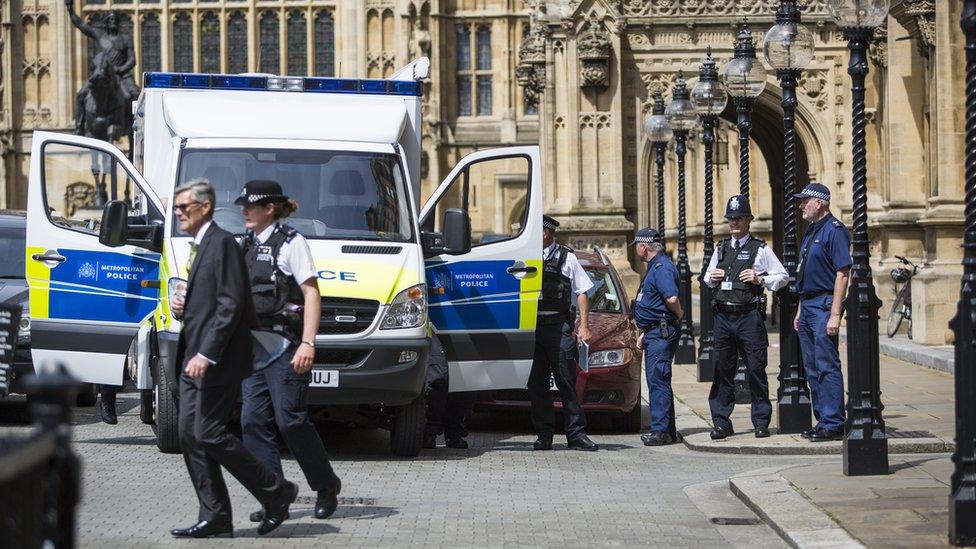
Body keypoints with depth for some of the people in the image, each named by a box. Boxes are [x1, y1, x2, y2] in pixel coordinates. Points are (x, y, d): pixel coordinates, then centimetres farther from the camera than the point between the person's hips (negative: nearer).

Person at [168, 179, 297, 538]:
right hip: (194, 360, 10)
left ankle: (277, 493, 1)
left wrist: (206, 354, -23)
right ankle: (214, 518, 7)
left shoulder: (222, 244, -11)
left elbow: (231, 304, -19)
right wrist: (181, 307, 6)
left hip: (218, 360, -10)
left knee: (208, 433, -12)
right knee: (190, 435, 4)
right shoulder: (197, 247, 19)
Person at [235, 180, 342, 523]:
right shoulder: (248, 246, 16)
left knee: (290, 420, -7)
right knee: (253, 420, 0)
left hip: (285, 347, -7)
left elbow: (312, 294, -11)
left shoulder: (291, 243, -6)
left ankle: (327, 487, 12)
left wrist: (308, 344, -19)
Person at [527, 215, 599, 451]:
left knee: (567, 382, -3)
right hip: (531, 326, 3)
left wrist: (584, 326, -1)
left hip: (559, 326, -3)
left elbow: (582, 294, 7)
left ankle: (576, 434, -1)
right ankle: (544, 435, 8)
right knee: (537, 384, 2)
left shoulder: (566, 258, 6)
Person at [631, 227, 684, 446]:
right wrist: (643, 333, 25)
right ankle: (666, 430, 17)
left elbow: (672, 298, -29)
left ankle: (661, 430, -14)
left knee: (658, 381, -12)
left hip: (661, 334, -11)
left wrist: (679, 314, -9)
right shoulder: (656, 267, 20)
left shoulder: (662, 268, -15)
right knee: (657, 381, 13)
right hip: (654, 333, 11)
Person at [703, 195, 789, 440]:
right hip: (723, 316, 4)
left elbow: (783, 276, 3)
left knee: (756, 369, -3)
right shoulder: (720, 249, 15)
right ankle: (721, 422, 10)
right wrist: (712, 278, 4)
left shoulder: (760, 249, 2)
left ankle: (761, 421, 4)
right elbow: (707, 278, 26)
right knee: (722, 369, 5)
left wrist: (760, 279, -11)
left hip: (749, 316, -4)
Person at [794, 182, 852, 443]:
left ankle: (833, 424, -7)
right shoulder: (811, 231, 17)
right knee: (813, 369, 11)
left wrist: (835, 314, -22)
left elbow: (843, 273, -17)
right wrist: (800, 311, 20)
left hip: (824, 305, -10)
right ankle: (822, 421, 17)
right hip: (808, 307, 10)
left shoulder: (834, 230, -12)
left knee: (827, 367, -9)